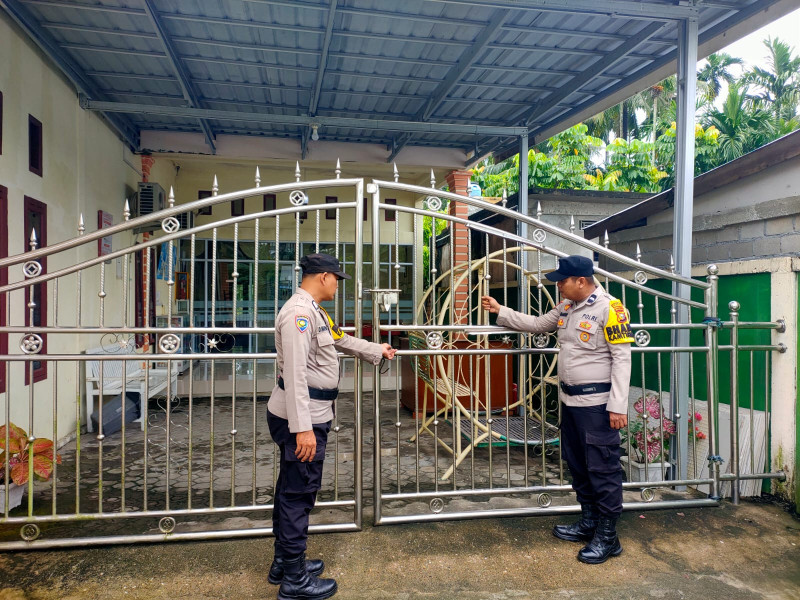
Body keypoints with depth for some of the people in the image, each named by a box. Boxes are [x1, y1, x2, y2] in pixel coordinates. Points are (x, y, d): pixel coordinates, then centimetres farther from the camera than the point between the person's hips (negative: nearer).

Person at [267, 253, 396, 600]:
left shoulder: (314, 311, 15)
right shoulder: (299, 311, -19)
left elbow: (341, 340, 31)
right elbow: (295, 372, -25)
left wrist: (377, 351, 43)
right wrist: (303, 428, -27)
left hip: (307, 416, 11)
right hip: (301, 417, -11)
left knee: (291, 489, 19)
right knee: (299, 493, 0)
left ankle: (284, 562, 35)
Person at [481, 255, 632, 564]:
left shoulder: (609, 309, -16)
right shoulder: (566, 307, 9)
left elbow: (622, 358, -17)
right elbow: (537, 324, 19)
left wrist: (618, 406, -19)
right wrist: (500, 311, 13)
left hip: (596, 403, -9)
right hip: (570, 399, 9)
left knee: (602, 468, 0)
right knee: (577, 464, 17)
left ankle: (607, 536, 13)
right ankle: (589, 522, 32)